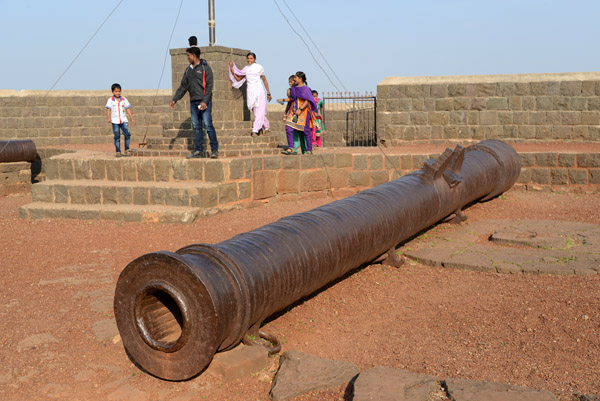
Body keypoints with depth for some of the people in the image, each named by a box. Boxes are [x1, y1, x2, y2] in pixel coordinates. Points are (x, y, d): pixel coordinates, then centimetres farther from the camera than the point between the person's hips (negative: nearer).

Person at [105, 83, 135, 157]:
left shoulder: (124, 99, 7)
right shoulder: (110, 100, 1)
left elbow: (128, 109, 10)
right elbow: (108, 109, -4)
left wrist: (132, 118, 6)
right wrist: (109, 118, -20)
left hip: (123, 120, 2)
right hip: (115, 121, -2)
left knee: (127, 134, -11)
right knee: (117, 137, -1)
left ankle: (127, 150, 1)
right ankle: (118, 152, 4)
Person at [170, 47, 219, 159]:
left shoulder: (205, 68, -3)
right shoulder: (188, 70, 17)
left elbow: (209, 86, -10)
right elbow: (183, 86, 19)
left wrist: (205, 101, -19)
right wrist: (175, 99, 11)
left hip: (204, 101, -6)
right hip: (193, 102, 6)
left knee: (208, 125, -10)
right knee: (196, 126, 5)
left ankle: (214, 149, -5)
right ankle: (198, 150, 8)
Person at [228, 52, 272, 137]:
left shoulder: (259, 67, 2)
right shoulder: (245, 69, 11)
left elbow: (264, 80, 8)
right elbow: (238, 79, 12)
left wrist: (268, 93, 8)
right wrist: (232, 69, 5)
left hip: (258, 90, -4)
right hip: (250, 91, 4)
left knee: (259, 111, -13)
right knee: (255, 112, 7)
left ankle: (255, 130, -15)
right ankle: (266, 127, 24)